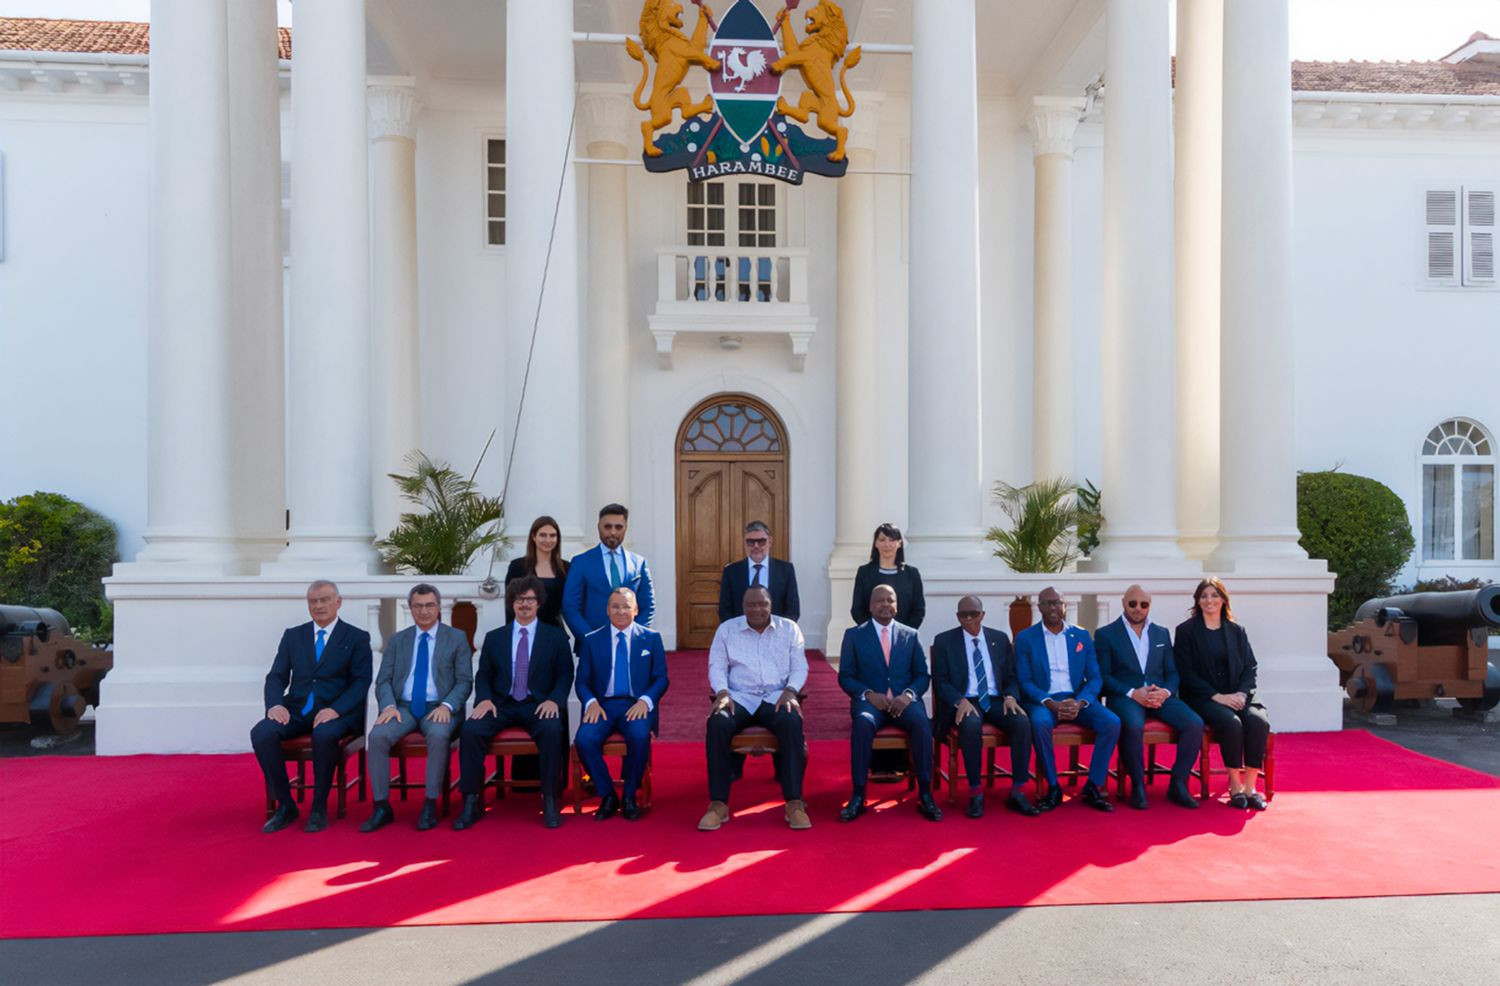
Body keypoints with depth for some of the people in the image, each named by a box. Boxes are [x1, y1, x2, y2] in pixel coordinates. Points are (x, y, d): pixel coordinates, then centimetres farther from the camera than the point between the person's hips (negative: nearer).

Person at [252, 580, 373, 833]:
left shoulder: (357, 638, 5)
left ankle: (319, 807, -17)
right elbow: (276, 676, 11)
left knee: (324, 734, -37)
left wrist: (335, 709, -20)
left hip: (336, 711, -4)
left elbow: (361, 682, -3)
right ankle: (285, 805, -11)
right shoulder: (293, 636, 17)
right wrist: (275, 704, -11)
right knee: (261, 733, -26)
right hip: (296, 709, 4)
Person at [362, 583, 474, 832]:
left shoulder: (457, 638, 7)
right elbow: (383, 680, 9)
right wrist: (389, 705, -12)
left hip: (438, 708, -2)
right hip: (403, 707, 3)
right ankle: (382, 807, -17)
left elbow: (465, 681, 1)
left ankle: (430, 805, -23)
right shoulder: (397, 640, 15)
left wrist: (446, 705, -18)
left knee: (439, 735, -36)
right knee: (377, 735, -28)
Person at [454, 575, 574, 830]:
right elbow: (483, 676, 13)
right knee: (470, 729, -27)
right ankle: (472, 802, -17)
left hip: (539, 705, -2)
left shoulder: (556, 636, 9)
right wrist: (484, 699, -8)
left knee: (552, 730, -36)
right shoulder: (494, 637, 16)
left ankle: (550, 801, -23)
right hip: (501, 704, 2)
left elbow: (565, 674, 5)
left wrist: (554, 700, -14)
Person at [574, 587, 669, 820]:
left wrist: (645, 701, -13)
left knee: (639, 736, -34)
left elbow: (661, 678, 6)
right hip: (603, 705, 1)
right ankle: (607, 796, -7)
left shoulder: (651, 638, 10)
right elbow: (582, 681, 8)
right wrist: (591, 702, -13)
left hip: (636, 705, -1)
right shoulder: (592, 640, 12)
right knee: (584, 739, -29)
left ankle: (630, 796, -10)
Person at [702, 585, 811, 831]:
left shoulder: (789, 628, 10)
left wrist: (790, 691, -15)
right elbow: (716, 666, 4)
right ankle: (718, 803, -26)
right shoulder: (726, 629, 10)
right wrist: (722, 692, -16)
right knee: (717, 723, -33)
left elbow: (800, 667, 5)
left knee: (792, 723, -35)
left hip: (777, 697, 0)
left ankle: (794, 802, -30)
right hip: (740, 697, 0)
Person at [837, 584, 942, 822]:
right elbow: (845, 677, 3)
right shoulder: (854, 635, 8)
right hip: (869, 700, -1)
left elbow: (922, 675, 9)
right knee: (863, 722, -36)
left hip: (903, 701, 1)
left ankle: (925, 795, -22)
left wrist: (908, 694, -11)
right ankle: (858, 796, -28)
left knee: (921, 722, -32)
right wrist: (869, 694, -14)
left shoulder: (910, 635, 13)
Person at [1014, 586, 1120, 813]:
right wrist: (1051, 704, -19)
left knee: (1112, 722, -24)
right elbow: (1025, 681, -3)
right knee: (1040, 723, -36)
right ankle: (1053, 788, -18)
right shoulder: (1025, 638, 3)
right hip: (1043, 700, -3)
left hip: (1077, 699, 3)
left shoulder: (1082, 636, 11)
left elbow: (1094, 678, 7)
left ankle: (1093, 788, -10)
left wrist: (1079, 703, -14)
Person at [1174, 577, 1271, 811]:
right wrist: (1217, 696, -14)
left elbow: (1250, 668, 11)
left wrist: (1241, 693, -9)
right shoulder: (1186, 630, 4)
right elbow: (1186, 673, -3)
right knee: (1231, 722, -32)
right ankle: (1235, 787, -19)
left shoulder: (1237, 631, 16)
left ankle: (1250, 787, -19)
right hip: (1203, 697, -3)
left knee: (1259, 721, -27)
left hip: (1237, 696, 3)